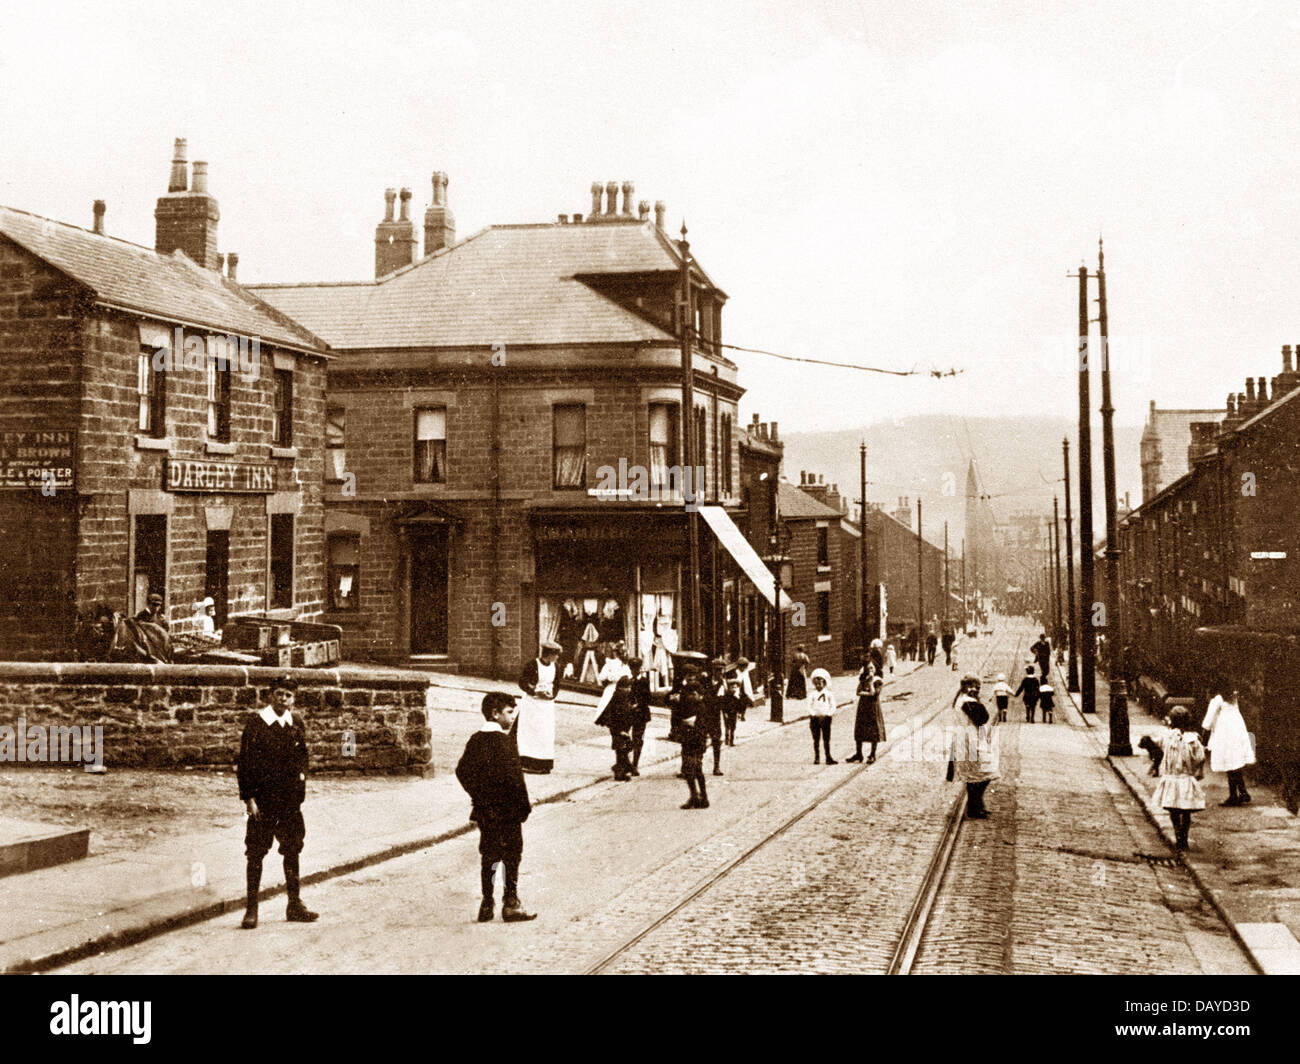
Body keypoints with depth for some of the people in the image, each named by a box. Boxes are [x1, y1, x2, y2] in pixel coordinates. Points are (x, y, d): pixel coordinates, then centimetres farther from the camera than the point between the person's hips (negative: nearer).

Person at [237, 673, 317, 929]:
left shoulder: (297, 726, 8)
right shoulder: (256, 723, -6)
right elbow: (245, 762, -8)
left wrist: (299, 795, 9)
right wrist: (249, 797, -12)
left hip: (290, 800, 5)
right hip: (263, 799, -5)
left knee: (292, 850, 9)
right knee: (256, 853, -2)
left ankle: (295, 905, 18)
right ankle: (252, 909, 4)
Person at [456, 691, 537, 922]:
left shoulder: (475, 740, 5)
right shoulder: (504, 741, -16)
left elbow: (462, 771, 7)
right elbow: (513, 777, -20)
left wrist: (477, 795, 12)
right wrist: (525, 804, -10)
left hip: (484, 810, 7)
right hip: (507, 811, -7)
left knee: (488, 857, 13)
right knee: (512, 857, 3)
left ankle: (487, 905, 15)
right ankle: (510, 905, 6)